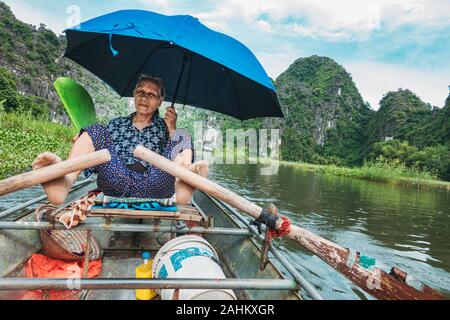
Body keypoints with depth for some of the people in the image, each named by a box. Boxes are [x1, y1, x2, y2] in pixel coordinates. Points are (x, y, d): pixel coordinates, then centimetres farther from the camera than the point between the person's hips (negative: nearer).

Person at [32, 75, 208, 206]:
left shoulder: (163, 126, 23)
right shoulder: (117, 124, 27)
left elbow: (176, 147, 7)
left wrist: (171, 129, -4)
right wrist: (82, 141, -1)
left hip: (154, 184, -1)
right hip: (118, 180, 1)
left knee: (183, 137, -13)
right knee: (95, 131, -7)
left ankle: (184, 184, -47)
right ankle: (64, 181, -35)